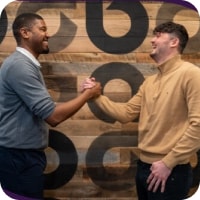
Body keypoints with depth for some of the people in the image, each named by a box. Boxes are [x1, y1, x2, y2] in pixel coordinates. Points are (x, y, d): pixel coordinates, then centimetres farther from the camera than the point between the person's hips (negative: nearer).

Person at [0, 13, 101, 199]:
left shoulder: (25, 64, 14)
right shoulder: (20, 65, -20)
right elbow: (53, 116, -23)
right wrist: (88, 94, -11)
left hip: (24, 154, 10)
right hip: (19, 157, -10)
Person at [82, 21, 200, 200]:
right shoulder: (150, 82, 13)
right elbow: (126, 113, 11)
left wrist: (168, 162, -18)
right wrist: (96, 96, 0)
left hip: (171, 171, -8)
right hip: (144, 166, 8)